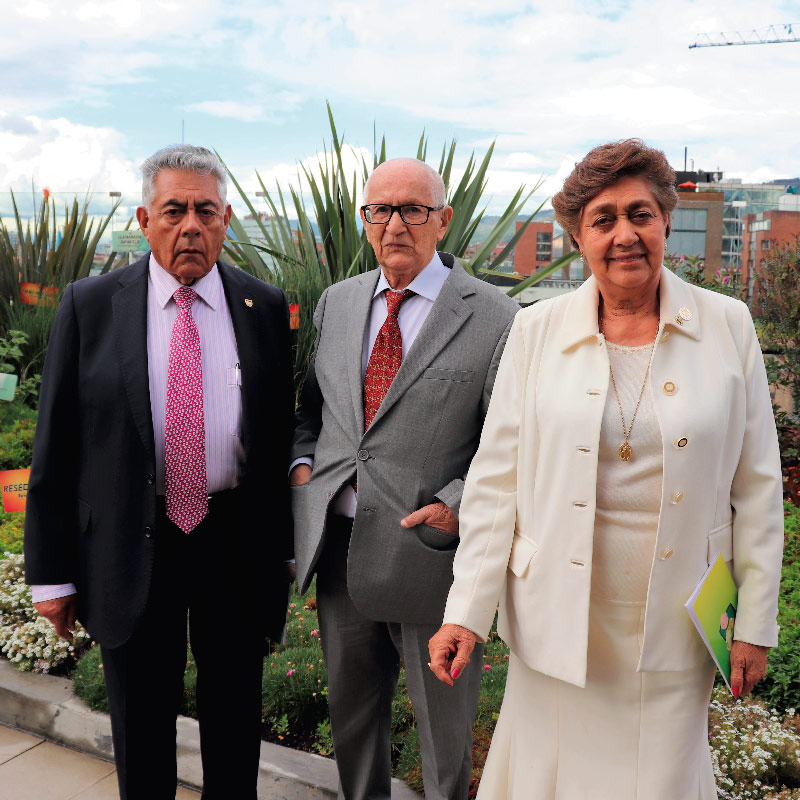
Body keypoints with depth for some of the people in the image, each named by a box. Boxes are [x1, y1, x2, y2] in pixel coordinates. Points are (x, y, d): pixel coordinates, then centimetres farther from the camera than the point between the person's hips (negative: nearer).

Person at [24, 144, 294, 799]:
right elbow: (56, 447, -3)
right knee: (141, 726, 16)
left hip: (236, 545, 1)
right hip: (131, 547, -1)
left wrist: (282, 549, 5)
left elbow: (281, 433, 4)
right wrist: (52, 571, -3)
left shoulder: (266, 308, 0)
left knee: (235, 718, 19)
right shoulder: (89, 307, -4)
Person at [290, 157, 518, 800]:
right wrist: (303, 460, 1)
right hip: (339, 546, 5)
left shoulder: (495, 318, -9)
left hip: (428, 554, -5)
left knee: (444, 727, 14)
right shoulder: (337, 302, 8)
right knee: (351, 708, 23)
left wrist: (456, 507, -19)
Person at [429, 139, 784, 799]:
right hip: (557, 618, 0)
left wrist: (756, 622, 3)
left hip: (674, 625, 0)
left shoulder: (728, 327, -2)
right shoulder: (537, 331, -3)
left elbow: (757, 484, 3)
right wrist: (466, 612, -6)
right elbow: (496, 479, -2)